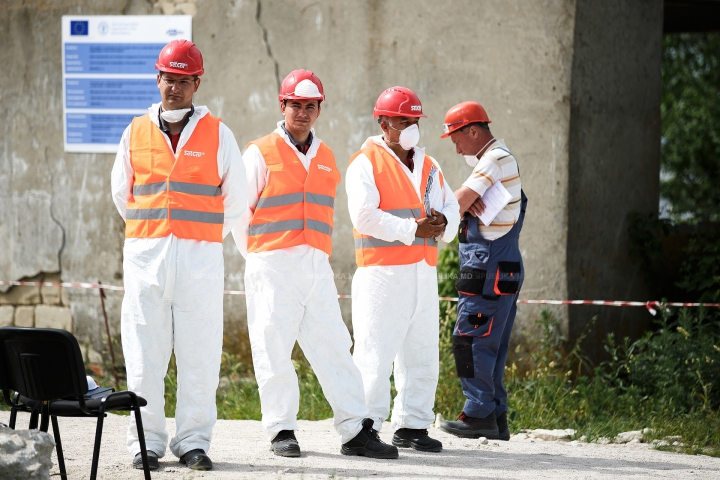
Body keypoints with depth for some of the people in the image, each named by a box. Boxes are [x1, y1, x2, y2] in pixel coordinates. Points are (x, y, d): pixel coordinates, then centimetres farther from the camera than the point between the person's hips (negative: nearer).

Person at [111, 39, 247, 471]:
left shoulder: (217, 135, 5)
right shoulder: (136, 133, 9)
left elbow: (236, 200, 13)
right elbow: (122, 194, 21)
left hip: (200, 257, -1)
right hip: (145, 256, 1)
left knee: (199, 354, -3)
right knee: (144, 353, -1)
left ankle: (193, 441, 3)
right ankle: (147, 441, 5)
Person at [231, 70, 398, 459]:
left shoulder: (326, 158, 16)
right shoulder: (262, 153, 0)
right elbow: (238, 210, 4)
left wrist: (318, 256, 14)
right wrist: (257, 258, 7)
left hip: (316, 266, 4)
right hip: (271, 265, -4)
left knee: (333, 347, 0)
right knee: (274, 349, -3)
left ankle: (356, 431, -1)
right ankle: (281, 431, 5)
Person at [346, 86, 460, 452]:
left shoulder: (428, 166, 19)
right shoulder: (366, 163, -4)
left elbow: (450, 209, 17)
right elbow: (365, 215, -16)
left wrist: (442, 224, -7)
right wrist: (412, 228, -17)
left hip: (423, 272, 8)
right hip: (382, 272, -7)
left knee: (422, 354, 10)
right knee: (375, 353, -10)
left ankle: (412, 425, 19)